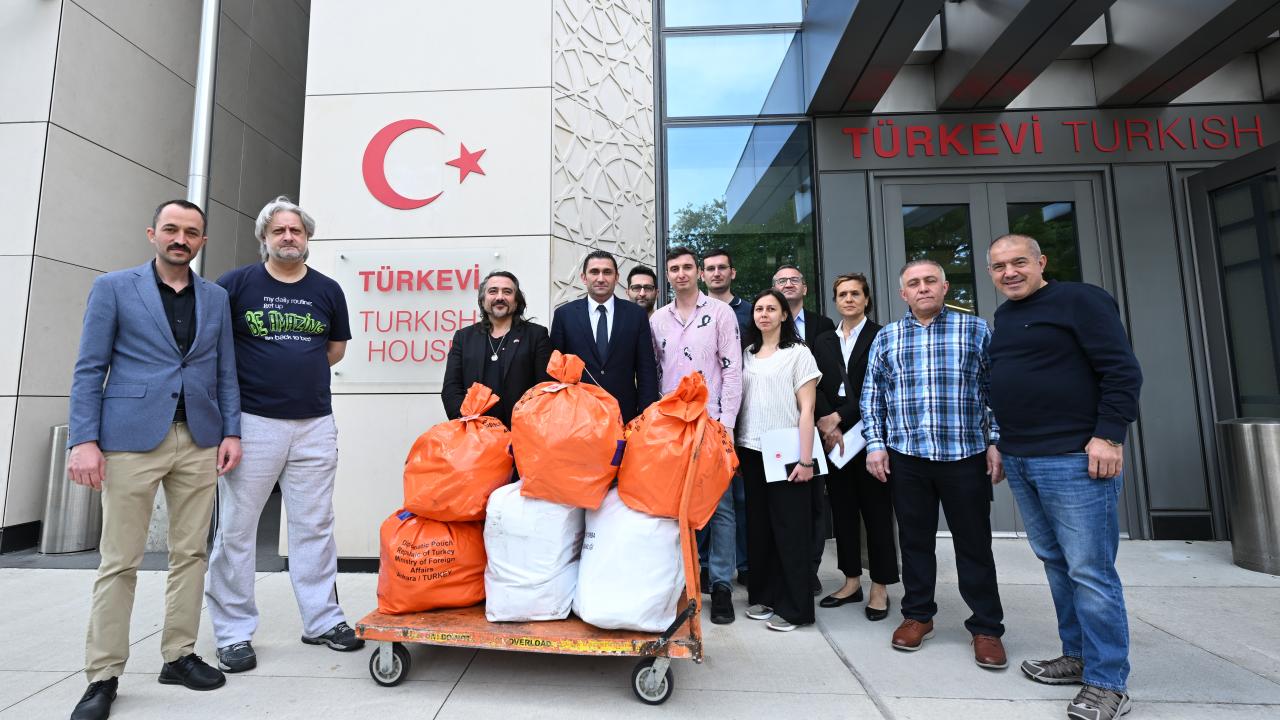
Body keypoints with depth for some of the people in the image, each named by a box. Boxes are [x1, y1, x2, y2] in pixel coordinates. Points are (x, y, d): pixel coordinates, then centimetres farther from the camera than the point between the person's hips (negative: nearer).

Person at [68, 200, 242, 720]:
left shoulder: (217, 298, 12)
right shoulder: (113, 287, 4)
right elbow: (89, 370, 0)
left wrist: (231, 432, 3)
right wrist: (84, 440, -8)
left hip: (200, 440, 3)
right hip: (132, 438, -3)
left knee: (190, 553, 8)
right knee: (119, 561, 3)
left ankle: (179, 656, 21)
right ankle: (103, 676, 16)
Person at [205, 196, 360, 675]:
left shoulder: (327, 290, 8)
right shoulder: (236, 284, 0)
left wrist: (299, 371, 10)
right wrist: (253, 377, 2)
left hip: (316, 424, 3)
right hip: (252, 421, -2)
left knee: (315, 526, 9)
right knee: (236, 528, 5)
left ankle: (322, 619, 22)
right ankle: (234, 633, 20)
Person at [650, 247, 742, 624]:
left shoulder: (720, 313, 1)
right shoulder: (657, 320, 11)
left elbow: (732, 370, -3)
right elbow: (652, 373, 12)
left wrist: (726, 422, -9)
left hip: (712, 423, -3)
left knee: (720, 504, 1)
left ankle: (721, 585, 12)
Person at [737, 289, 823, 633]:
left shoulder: (798, 353, 0)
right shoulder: (746, 354, 12)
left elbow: (807, 410, -5)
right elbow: (739, 401, 12)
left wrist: (805, 459, -11)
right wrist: (734, 449, 3)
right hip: (751, 451, 4)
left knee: (790, 529, 1)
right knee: (759, 527, 11)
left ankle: (794, 607, 13)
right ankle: (764, 596, 24)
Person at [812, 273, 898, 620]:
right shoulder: (822, 342, 13)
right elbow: (818, 389, 5)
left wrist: (840, 417, -12)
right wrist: (828, 426, -10)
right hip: (834, 437, 4)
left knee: (877, 510, 4)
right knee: (842, 510, 10)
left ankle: (880, 588, 14)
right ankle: (852, 582, 21)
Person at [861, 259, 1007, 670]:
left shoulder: (975, 329, 5)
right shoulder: (886, 338, 9)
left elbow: (995, 390, 4)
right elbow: (871, 395, 9)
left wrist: (995, 443, -2)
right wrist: (875, 444, 2)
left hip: (966, 455, -1)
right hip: (906, 456, 2)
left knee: (974, 543, 7)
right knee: (914, 539, 11)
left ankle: (986, 628, 21)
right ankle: (918, 615, 26)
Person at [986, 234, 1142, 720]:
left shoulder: (1079, 300, -6)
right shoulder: (1003, 317, 16)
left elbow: (1122, 371, -11)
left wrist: (1109, 436, -17)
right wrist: (999, 441, 20)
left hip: (1074, 459, -7)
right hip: (1019, 461, 8)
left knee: (1090, 572, -2)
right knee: (1055, 564, 14)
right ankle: (1078, 656, 26)